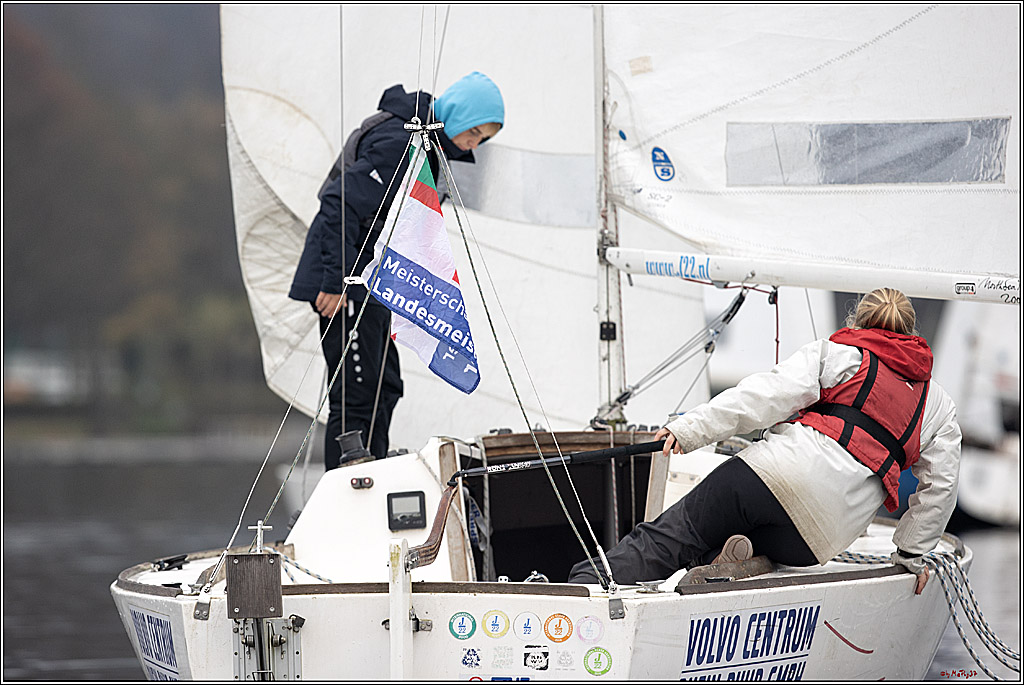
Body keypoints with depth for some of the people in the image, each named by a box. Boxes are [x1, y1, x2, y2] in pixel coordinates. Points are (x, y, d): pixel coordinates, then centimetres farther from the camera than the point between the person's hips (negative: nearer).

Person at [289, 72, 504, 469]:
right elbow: (342, 205, -24)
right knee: (357, 394, -11)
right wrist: (336, 282, -25)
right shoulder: (398, 142, -19)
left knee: (383, 387, 15)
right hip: (347, 281, -11)